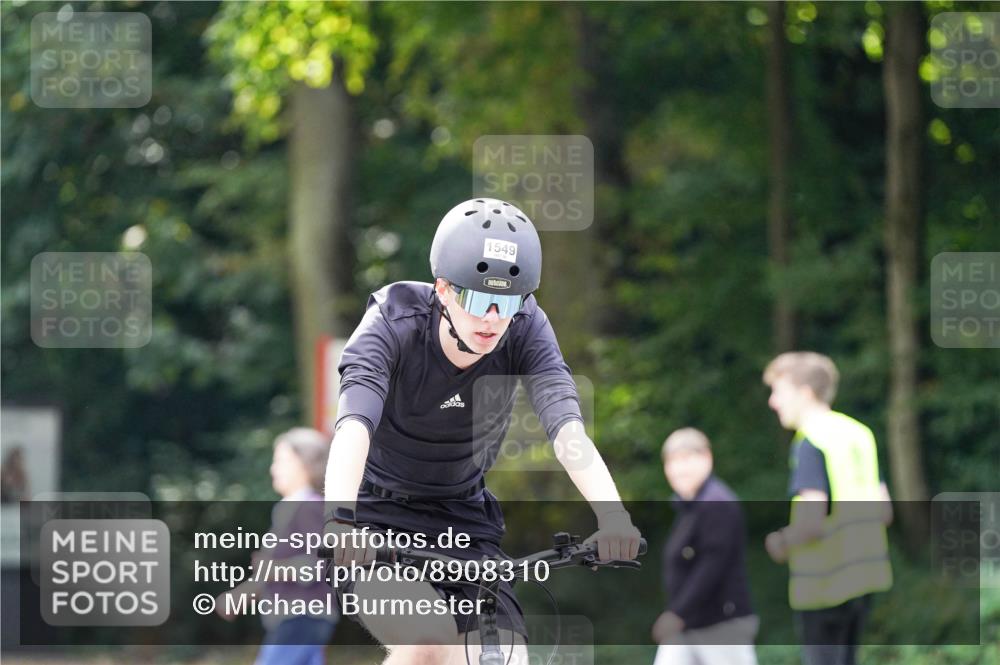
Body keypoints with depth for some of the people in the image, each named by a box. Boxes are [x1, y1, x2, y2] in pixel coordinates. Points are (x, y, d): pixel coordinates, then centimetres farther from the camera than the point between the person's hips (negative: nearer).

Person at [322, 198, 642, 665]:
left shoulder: (525, 331, -14)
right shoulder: (394, 325, -22)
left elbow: (567, 427, -29)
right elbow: (353, 425, -38)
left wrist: (612, 515, -47)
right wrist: (339, 520, -57)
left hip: (463, 522, 4)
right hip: (378, 520, -4)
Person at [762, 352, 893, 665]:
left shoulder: (810, 443, -16)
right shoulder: (860, 434, 10)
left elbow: (811, 522, -24)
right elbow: (884, 512, 12)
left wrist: (781, 542, -6)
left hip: (824, 586, -8)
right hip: (862, 578, 8)